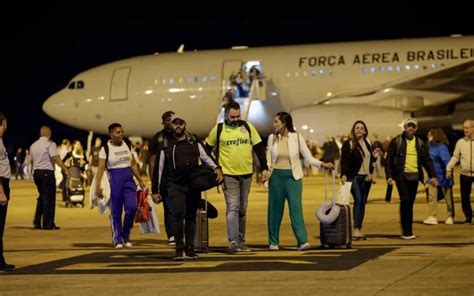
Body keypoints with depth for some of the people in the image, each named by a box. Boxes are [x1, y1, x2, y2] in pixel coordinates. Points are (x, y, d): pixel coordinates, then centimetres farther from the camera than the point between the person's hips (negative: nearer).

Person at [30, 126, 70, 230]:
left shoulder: (33, 145, 13)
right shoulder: (50, 144, -8)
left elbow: (32, 161, 15)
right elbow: (55, 158, -18)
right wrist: (65, 169, -20)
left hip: (36, 172, 7)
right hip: (47, 172, -7)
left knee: (42, 196, 19)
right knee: (49, 198, -1)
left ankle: (37, 222, 14)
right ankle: (48, 224, 1)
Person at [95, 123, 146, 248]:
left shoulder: (127, 145, 11)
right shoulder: (106, 149, -4)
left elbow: (133, 164, 18)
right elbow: (101, 168, -10)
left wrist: (140, 181, 18)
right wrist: (98, 187, -18)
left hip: (128, 179, 4)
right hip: (114, 180, -4)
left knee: (131, 207, -9)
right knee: (115, 212, 0)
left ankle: (126, 235, 10)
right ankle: (117, 239, 11)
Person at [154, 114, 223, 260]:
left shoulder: (194, 142, 10)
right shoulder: (166, 145, 6)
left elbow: (205, 157, 12)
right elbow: (160, 169, 9)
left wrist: (216, 168, -9)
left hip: (193, 185, 2)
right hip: (175, 185, -2)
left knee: (191, 217, 6)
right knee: (178, 214, -16)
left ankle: (190, 248, 16)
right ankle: (179, 248, -8)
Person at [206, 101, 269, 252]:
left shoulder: (248, 127, 4)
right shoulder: (218, 129, -2)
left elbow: (259, 148, 8)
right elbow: (207, 148, 9)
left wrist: (264, 168, 4)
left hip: (246, 174, 3)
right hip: (228, 175, -3)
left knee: (242, 210, 12)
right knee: (232, 208, -14)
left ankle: (241, 241, 21)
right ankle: (233, 241, -20)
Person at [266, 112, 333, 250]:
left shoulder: (297, 137, -2)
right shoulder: (272, 138, 4)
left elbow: (308, 157, 0)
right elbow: (268, 159, 8)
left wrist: (322, 164, -15)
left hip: (293, 176, -2)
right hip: (276, 176, 2)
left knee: (296, 208, -10)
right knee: (275, 209, 4)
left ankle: (302, 241, -15)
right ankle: (273, 242, 12)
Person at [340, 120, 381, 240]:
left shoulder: (368, 144, 15)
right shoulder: (348, 144, -4)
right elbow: (344, 160, -11)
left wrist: (374, 156, 4)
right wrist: (344, 174, -23)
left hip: (366, 177, 6)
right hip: (354, 176, -6)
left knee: (363, 203, 5)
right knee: (358, 200, -18)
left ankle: (358, 230, 9)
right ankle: (356, 229, -22)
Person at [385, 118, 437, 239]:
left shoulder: (419, 143, 12)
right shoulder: (396, 141, 0)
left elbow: (427, 160, 13)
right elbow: (389, 159, -1)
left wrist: (432, 176, 5)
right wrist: (389, 176, -10)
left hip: (414, 176, 4)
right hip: (401, 176, -4)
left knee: (410, 203, 7)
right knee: (405, 201, -11)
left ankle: (408, 231, 13)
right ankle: (406, 231, -5)